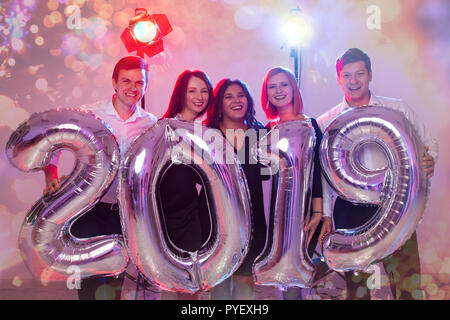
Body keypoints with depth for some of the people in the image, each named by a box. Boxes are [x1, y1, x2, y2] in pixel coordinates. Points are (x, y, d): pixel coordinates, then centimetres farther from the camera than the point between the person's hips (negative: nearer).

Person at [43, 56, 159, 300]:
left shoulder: (151, 124, 3)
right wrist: (51, 176, -14)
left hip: (125, 212, 2)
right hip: (88, 208, -2)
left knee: (118, 275, 14)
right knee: (91, 281, -3)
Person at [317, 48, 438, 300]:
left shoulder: (398, 109, 10)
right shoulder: (326, 123, 7)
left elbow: (428, 144, 16)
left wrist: (429, 161, -7)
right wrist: (325, 213, 0)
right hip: (349, 210, 0)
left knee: (406, 279, 0)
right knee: (355, 281, 4)